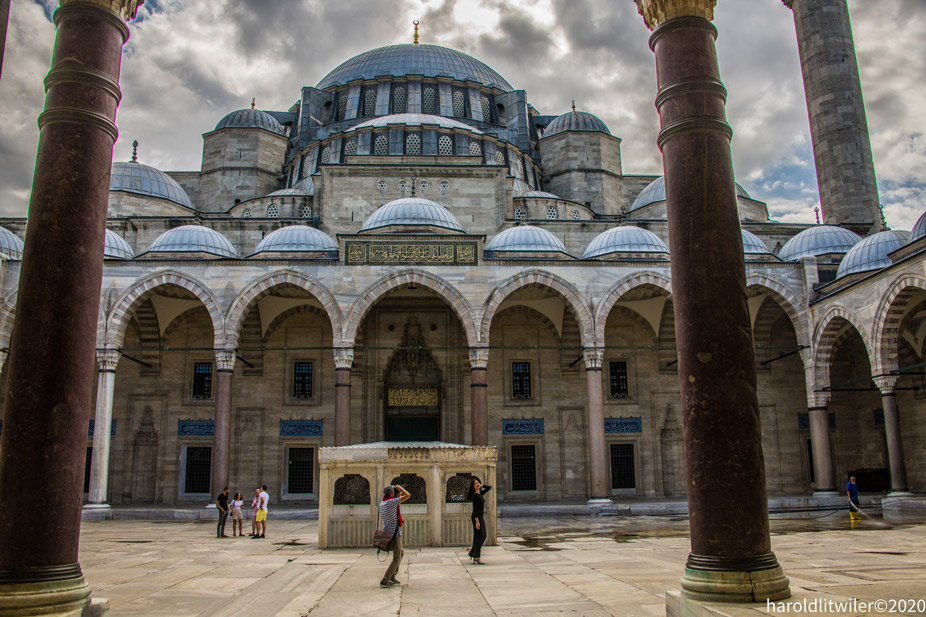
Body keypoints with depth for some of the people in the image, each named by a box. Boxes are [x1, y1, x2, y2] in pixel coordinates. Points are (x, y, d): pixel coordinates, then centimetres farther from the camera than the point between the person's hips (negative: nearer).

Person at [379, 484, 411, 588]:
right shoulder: (391, 502, -18)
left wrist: (399, 496, 21)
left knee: (401, 553, 25)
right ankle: (385, 581, -5)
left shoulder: (381, 504, 7)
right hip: (394, 534, -9)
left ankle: (392, 575, 23)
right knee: (396, 559, -1)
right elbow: (408, 495, -15)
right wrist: (399, 487, -2)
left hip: (387, 533, 9)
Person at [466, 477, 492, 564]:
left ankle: (472, 553, 22)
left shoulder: (480, 493, 12)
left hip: (481, 517, 9)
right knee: (479, 536, -7)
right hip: (476, 517, -9)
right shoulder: (474, 495, -13)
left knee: (483, 536, 13)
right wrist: (477, 521, -23)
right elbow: (474, 509, -18)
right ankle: (477, 558, -3)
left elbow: (489, 487, 20)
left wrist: (481, 485, 8)